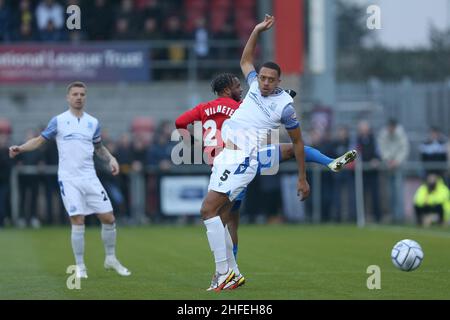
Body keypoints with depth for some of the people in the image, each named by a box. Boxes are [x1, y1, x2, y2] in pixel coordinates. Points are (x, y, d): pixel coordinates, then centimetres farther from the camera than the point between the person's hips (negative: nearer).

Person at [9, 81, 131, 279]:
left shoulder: (93, 123, 10)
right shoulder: (59, 121, 1)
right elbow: (40, 140, 4)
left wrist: (111, 159, 6)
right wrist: (20, 148, -12)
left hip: (90, 178, 3)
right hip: (68, 179, -3)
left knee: (108, 218, 0)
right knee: (78, 221, -12)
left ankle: (111, 259, 20)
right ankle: (80, 266, 2)